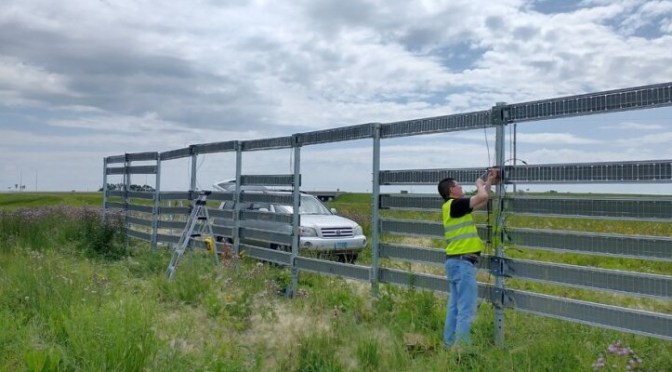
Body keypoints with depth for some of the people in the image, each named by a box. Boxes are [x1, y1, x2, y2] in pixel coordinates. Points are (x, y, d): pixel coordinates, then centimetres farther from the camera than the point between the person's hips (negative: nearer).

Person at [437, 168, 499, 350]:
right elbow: (482, 197, -20)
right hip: (462, 262, -10)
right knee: (466, 309, -7)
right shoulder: (454, 204, -13)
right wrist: (479, 184, 1)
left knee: (455, 306, 13)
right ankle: (462, 347, -4)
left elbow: (482, 203, 26)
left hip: (455, 261, 10)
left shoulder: (454, 206, 16)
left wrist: (489, 182, 24)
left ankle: (450, 345, 19)